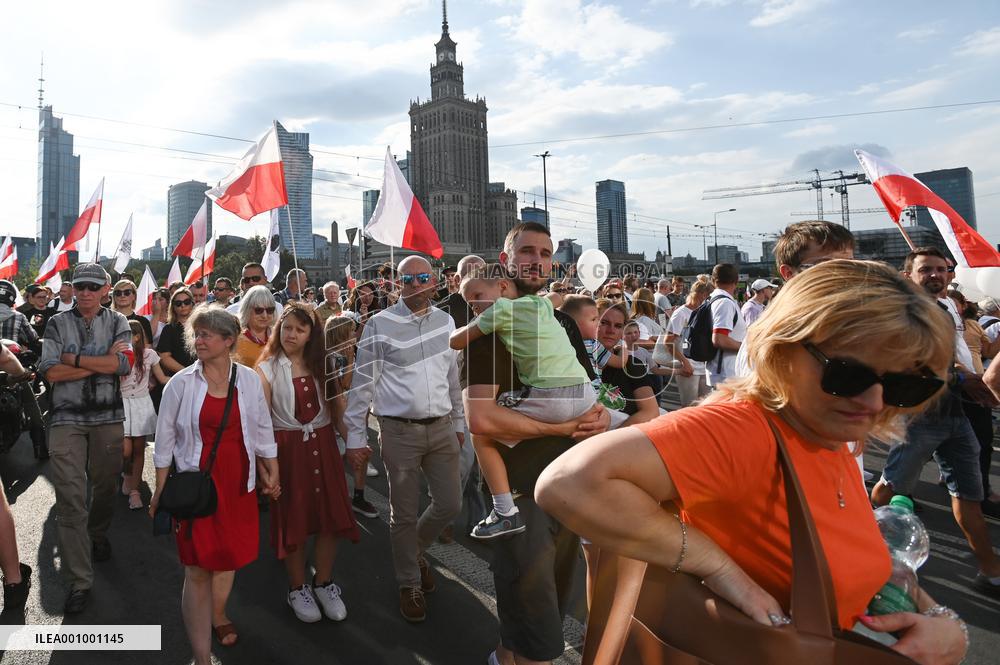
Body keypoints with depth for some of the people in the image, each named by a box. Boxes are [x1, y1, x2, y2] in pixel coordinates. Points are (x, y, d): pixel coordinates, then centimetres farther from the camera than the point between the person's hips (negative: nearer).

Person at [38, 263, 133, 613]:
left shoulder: (117, 322, 5)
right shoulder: (58, 323, 4)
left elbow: (124, 364, -11)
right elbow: (51, 372, -8)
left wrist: (75, 359, -12)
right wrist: (103, 361, -12)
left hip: (108, 417, 1)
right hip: (67, 418, -1)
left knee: (105, 485, 13)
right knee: (70, 499, -4)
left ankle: (98, 535, 44)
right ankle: (79, 582, 3)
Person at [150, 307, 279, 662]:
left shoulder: (249, 379, -3)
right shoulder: (181, 383, -8)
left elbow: (262, 430, 6)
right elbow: (165, 439, -1)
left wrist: (272, 473, 10)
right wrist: (160, 490, 0)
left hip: (238, 480, 3)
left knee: (229, 553, 16)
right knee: (198, 566, 1)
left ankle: (218, 614, 42)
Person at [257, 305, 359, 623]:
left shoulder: (319, 365, 6)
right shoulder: (267, 369, -5)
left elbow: (334, 408, 8)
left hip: (322, 444, 4)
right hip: (288, 447, -3)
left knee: (331, 514, 6)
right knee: (293, 519, 6)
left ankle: (324, 583, 26)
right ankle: (297, 588, 27)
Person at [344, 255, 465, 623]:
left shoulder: (445, 321, 7)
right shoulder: (380, 325, -8)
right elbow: (362, 384, -5)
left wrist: (459, 423, 17)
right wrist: (355, 437, -4)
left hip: (441, 427, 4)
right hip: (400, 431, -4)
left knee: (450, 504, 10)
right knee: (404, 513, 7)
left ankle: (415, 549, 40)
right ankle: (409, 583, 29)